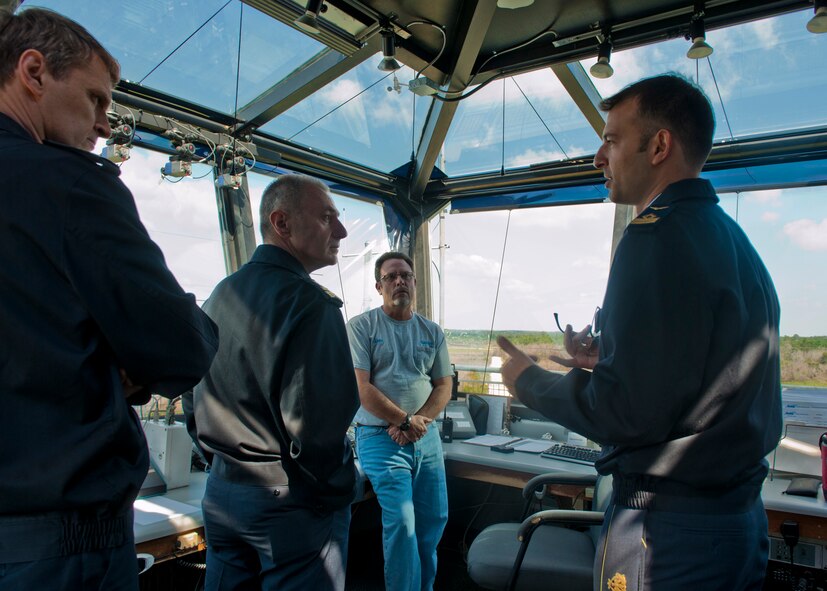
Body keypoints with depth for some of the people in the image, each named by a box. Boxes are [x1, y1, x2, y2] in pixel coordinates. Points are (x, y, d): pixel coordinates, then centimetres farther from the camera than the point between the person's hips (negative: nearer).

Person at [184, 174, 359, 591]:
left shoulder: (220, 296, 7)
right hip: (292, 505, -7)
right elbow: (320, 418, -26)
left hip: (221, 494, 8)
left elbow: (193, 397, 14)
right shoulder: (308, 302, -19)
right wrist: (335, 492, -9)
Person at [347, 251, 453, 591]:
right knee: (401, 522, -10)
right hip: (380, 438, -5)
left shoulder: (432, 331, 10)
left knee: (435, 519, 11)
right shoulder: (361, 327, -4)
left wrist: (418, 422, -9)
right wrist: (406, 420, -11)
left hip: (426, 436, 5)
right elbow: (361, 388, -11)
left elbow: (443, 387, 8)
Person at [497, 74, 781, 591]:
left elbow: (627, 412, -24)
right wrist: (606, 364, 15)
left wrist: (530, 382, -8)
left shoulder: (658, 235, -20)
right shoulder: (735, 238, 10)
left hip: (669, 526, -9)